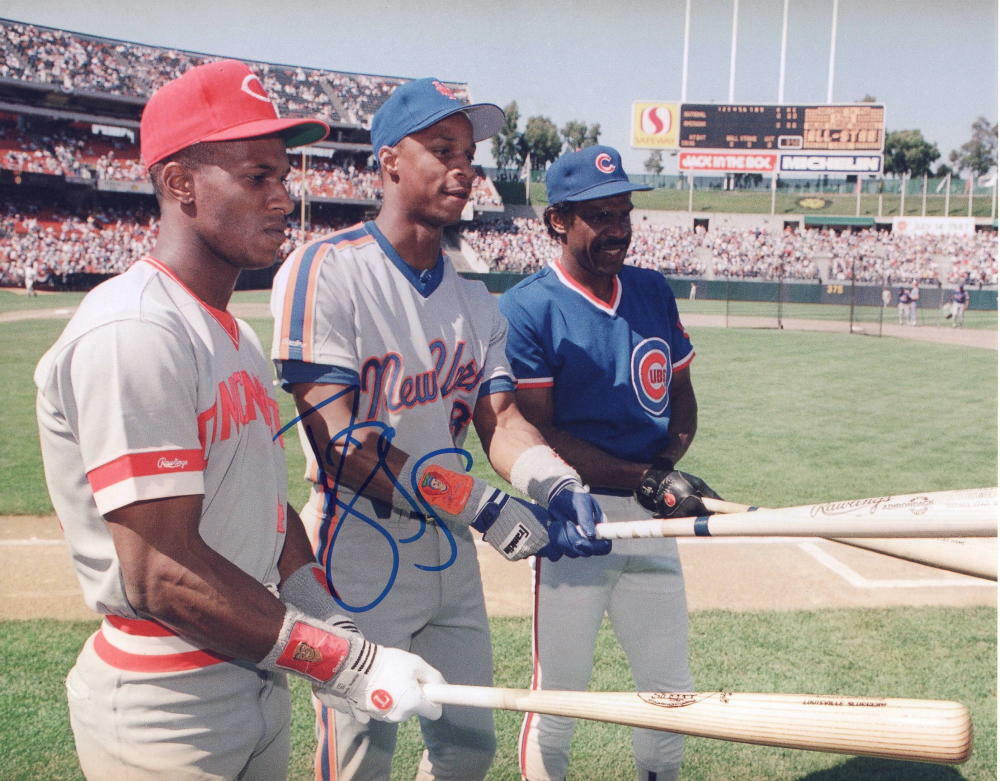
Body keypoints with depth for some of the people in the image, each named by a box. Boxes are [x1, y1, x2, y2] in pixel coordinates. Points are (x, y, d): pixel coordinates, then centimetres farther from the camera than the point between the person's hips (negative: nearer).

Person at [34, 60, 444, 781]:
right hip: (167, 723, -9)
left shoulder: (237, 336, 11)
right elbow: (162, 574, -24)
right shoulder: (132, 332, -20)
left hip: (260, 688, 9)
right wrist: (348, 664, -21)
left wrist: (334, 628, 3)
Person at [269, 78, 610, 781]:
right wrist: (484, 509, -25)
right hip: (361, 558, -7)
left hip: (451, 558, 7)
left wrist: (558, 485, -19)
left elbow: (498, 415, 3)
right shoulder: (326, 270, -12)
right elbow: (340, 441, -20)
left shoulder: (474, 298, 11)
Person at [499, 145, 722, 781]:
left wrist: (667, 466, -8)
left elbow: (682, 398, 13)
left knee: (673, 691, 16)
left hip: (653, 521, 6)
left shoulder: (655, 291, 8)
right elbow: (537, 435, -15)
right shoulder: (527, 309, -10)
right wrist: (646, 480, -21)